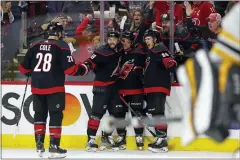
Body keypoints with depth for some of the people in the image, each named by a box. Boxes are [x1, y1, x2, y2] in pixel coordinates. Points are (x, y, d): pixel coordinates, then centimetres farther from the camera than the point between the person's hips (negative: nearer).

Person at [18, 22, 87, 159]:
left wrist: (31, 73, 32)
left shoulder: (35, 46, 6)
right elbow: (69, 68, -12)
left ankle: (39, 144, 14)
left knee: (40, 114, 16)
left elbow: (23, 68, 10)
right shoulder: (62, 46, -6)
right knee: (56, 116, 2)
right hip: (54, 87, -4)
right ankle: (54, 146, -2)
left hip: (37, 86, 4)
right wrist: (82, 69, 6)